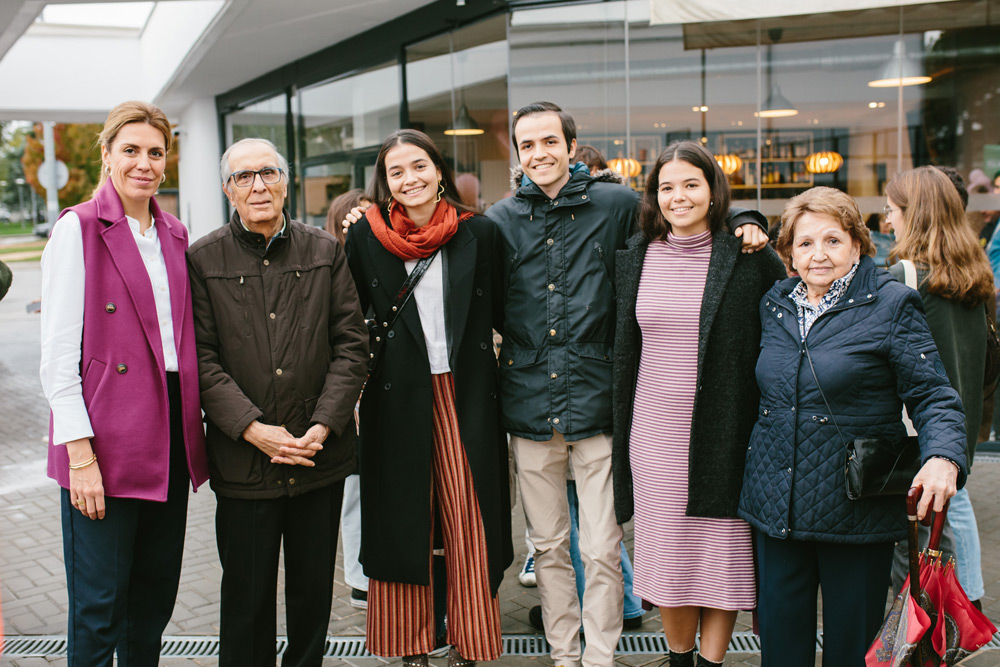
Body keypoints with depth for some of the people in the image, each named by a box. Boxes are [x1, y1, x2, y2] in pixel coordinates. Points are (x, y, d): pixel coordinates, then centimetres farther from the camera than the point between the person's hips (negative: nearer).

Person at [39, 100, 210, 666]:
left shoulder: (174, 236, 14)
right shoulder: (79, 228, -4)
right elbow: (57, 354, -9)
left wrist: (195, 429, 9)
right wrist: (80, 452, -14)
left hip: (171, 437, 6)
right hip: (108, 441, -6)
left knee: (156, 597, 14)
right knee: (99, 605, 1)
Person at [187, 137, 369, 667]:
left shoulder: (326, 252, 6)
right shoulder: (203, 259, 0)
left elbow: (351, 344, 2)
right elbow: (200, 358, -5)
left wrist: (322, 426, -9)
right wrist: (253, 429, -15)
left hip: (320, 454, 2)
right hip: (243, 460, -2)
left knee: (314, 591, 13)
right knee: (247, 598, 7)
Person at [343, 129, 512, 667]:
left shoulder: (478, 233, 1)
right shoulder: (365, 238, 1)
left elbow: (501, 311, 7)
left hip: (465, 395, 0)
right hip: (398, 397, 0)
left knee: (468, 521, 3)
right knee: (403, 521, 9)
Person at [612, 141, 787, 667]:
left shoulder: (751, 259, -3)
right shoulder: (633, 258, 6)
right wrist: (620, 422, 11)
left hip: (724, 432, -2)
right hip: (653, 431, 2)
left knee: (722, 554, 4)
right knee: (668, 551, 10)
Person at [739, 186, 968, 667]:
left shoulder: (892, 306, -5)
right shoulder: (773, 305, 9)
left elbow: (933, 397, -9)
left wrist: (943, 458, -25)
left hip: (856, 513, -4)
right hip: (776, 505, 4)